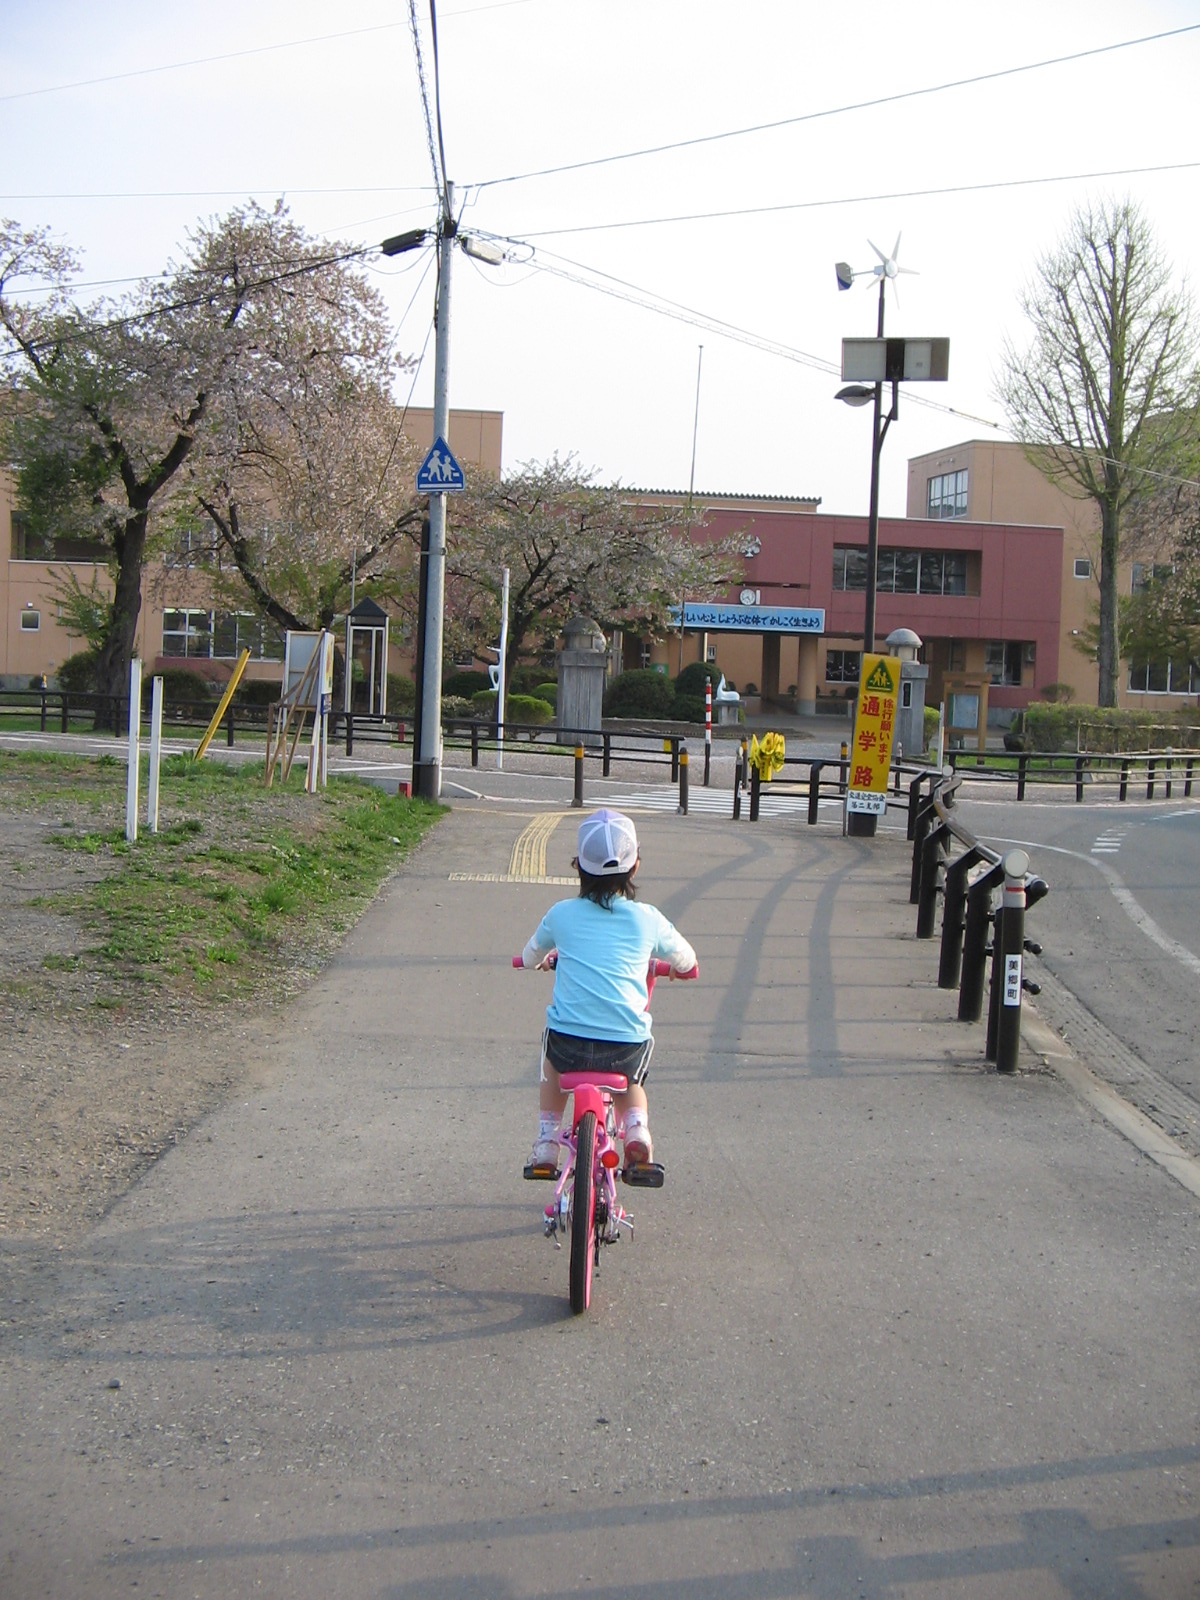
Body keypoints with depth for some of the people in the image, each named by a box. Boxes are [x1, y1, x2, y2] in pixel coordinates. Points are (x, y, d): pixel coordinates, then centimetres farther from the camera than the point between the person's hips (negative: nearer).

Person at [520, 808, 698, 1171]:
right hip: (627, 1046, 0)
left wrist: (543, 959, 47)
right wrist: (670, 963, 45)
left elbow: (531, 957, 25)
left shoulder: (561, 915, 5)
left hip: (569, 1043, 0)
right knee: (629, 1081, 34)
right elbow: (686, 960, 22)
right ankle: (637, 1128, 9)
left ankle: (546, 1144, 30)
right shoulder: (648, 919, 5)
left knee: (553, 1066, 35)